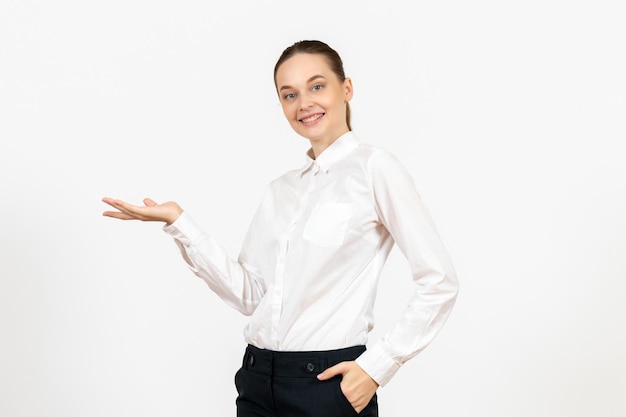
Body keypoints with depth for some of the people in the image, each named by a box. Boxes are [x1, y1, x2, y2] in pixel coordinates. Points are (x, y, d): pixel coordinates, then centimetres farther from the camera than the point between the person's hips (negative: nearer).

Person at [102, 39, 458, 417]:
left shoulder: (373, 167, -7)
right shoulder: (280, 190, 10)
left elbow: (439, 282, -10)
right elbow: (249, 294, 2)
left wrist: (377, 366, -12)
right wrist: (178, 222, 0)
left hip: (329, 383, -5)